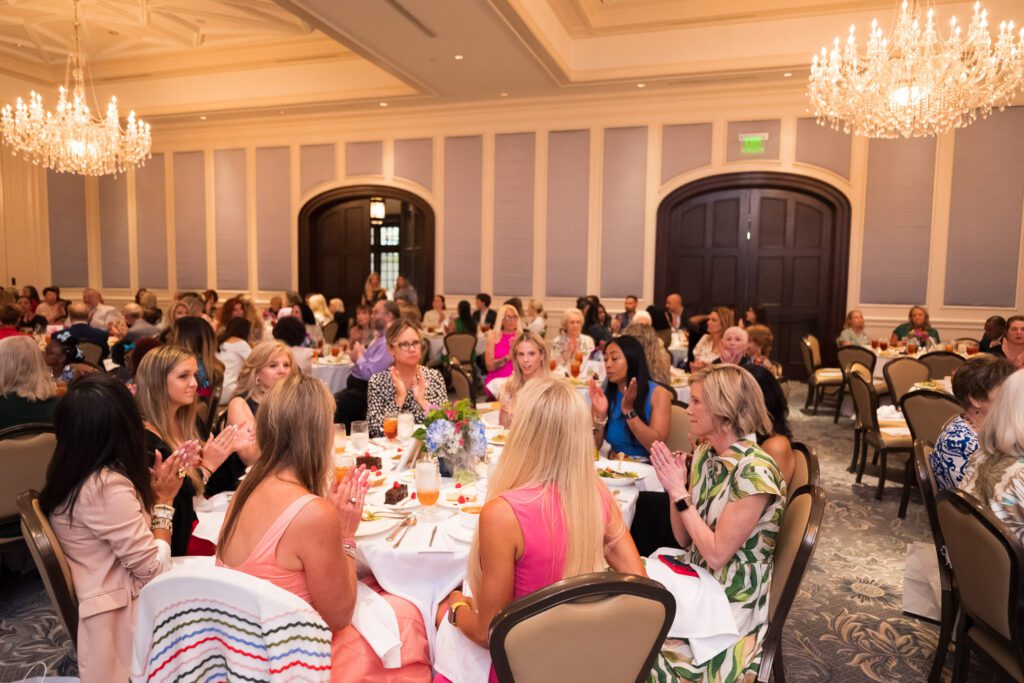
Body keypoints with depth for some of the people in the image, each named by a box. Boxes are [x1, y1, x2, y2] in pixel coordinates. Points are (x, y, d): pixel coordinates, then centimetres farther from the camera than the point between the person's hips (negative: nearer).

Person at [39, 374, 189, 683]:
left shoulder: (70, 474, 3)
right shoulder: (108, 486, -27)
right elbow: (154, 569, -21)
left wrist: (151, 489, 6)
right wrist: (163, 500, -11)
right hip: (117, 620, -10)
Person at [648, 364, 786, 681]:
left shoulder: (754, 471, -22)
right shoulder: (704, 453, 1)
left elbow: (717, 554, -21)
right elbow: (684, 539, 5)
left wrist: (680, 492, -20)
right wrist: (673, 486, -10)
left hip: (731, 600, -6)